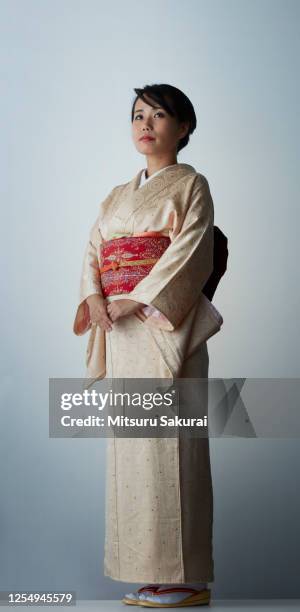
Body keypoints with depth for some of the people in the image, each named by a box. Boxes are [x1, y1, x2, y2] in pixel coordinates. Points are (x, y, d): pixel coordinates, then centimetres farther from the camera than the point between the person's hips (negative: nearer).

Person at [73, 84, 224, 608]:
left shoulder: (190, 185, 3)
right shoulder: (117, 196, 21)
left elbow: (190, 254, -10)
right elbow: (93, 252, 11)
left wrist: (136, 299, -17)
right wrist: (94, 299, -8)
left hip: (165, 325, -6)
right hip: (121, 330, 7)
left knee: (168, 445, -9)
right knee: (130, 445, 5)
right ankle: (147, 569, 13)